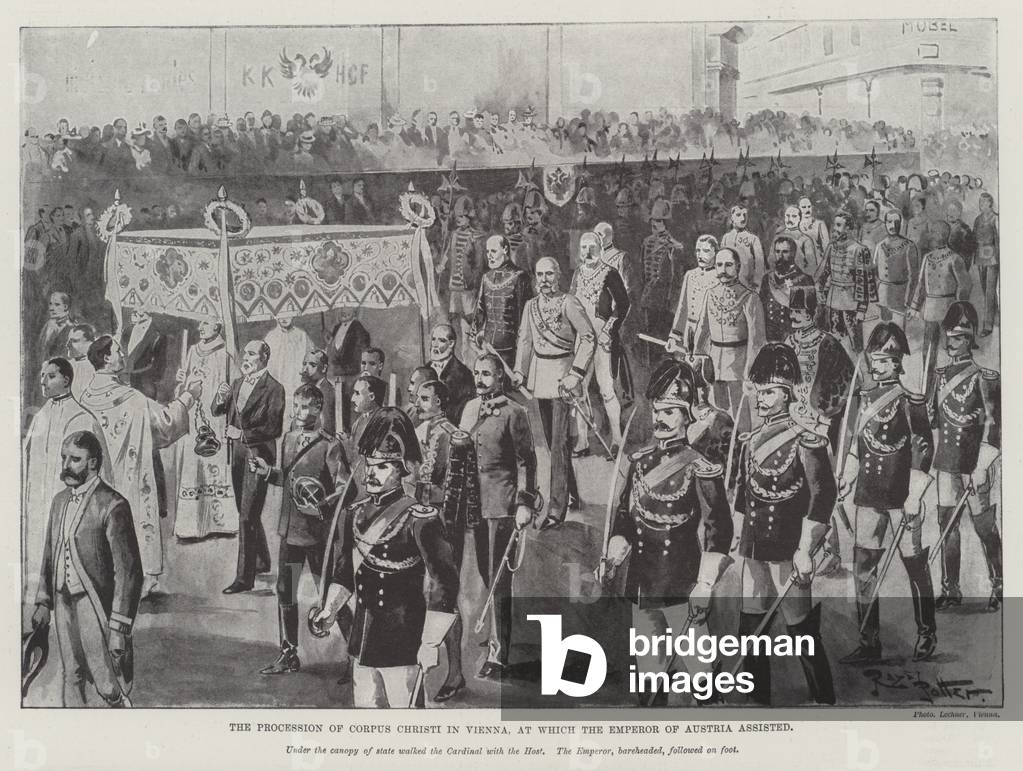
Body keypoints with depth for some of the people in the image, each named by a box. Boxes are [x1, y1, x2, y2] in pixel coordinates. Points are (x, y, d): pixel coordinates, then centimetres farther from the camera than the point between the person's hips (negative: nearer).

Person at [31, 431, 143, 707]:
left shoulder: (112, 506, -15)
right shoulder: (60, 500, 10)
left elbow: (128, 571, -16)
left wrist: (120, 628, -18)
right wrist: (44, 602, 14)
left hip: (95, 606, -7)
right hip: (64, 602, 7)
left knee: (108, 686, -3)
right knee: (71, 679, 14)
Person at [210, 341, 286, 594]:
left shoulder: (273, 388, -10)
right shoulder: (237, 383, 11)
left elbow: (274, 429, -14)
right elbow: (216, 411, 8)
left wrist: (243, 434, -15)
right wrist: (221, 397, -12)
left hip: (258, 454, -7)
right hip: (237, 452, 7)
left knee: (247, 516, -9)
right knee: (246, 513, 17)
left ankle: (244, 577, -6)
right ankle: (262, 561, 34)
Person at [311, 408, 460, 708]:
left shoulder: (420, 519, -14)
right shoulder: (356, 513, 7)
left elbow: (444, 584, -16)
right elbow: (344, 571, 19)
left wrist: (430, 644, -17)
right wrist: (330, 610, 5)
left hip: (403, 646, -7)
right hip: (363, 640, 7)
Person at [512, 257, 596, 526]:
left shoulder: (569, 303, -10)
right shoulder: (531, 306, 9)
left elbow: (589, 337, -13)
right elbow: (525, 340, 17)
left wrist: (576, 373, -18)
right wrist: (519, 370, 4)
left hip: (562, 372, -7)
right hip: (539, 373, 7)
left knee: (559, 442, -11)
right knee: (550, 439, 13)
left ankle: (558, 507, -11)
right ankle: (572, 494, 27)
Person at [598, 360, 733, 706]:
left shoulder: (700, 470, -10)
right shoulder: (639, 463, 7)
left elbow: (718, 531, -10)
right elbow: (624, 516, 16)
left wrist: (704, 586, -14)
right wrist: (612, 557, 3)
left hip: (683, 590, -6)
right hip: (641, 587, 6)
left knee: (699, 668, -3)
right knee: (648, 669, 15)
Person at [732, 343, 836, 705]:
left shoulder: (805, 440, -9)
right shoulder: (750, 441, 12)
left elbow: (823, 495, -13)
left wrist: (804, 551, -16)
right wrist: (736, 539, 14)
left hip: (789, 553, -6)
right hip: (753, 552, 6)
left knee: (804, 635, 1)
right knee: (750, 631, 9)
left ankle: (824, 702, 14)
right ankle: (758, 700, 22)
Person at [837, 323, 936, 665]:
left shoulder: (910, 400, -7)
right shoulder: (862, 398, 11)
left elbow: (924, 448, -10)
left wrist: (914, 496, -14)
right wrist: (847, 479, 13)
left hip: (901, 496, -5)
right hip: (868, 495, 6)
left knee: (914, 564, 5)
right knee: (863, 567, 2)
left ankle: (927, 634, 23)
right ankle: (869, 643, 8)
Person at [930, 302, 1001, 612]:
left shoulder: (984, 378, -7)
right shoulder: (940, 376, 11)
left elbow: (992, 425, -11)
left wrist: (982, 466, -16)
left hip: (974, 465, -5)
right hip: (945, 463, 5)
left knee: (984, 526, 2)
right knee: (947, 525, 6)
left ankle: (999, 587, 16)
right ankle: (950, 590, 13)